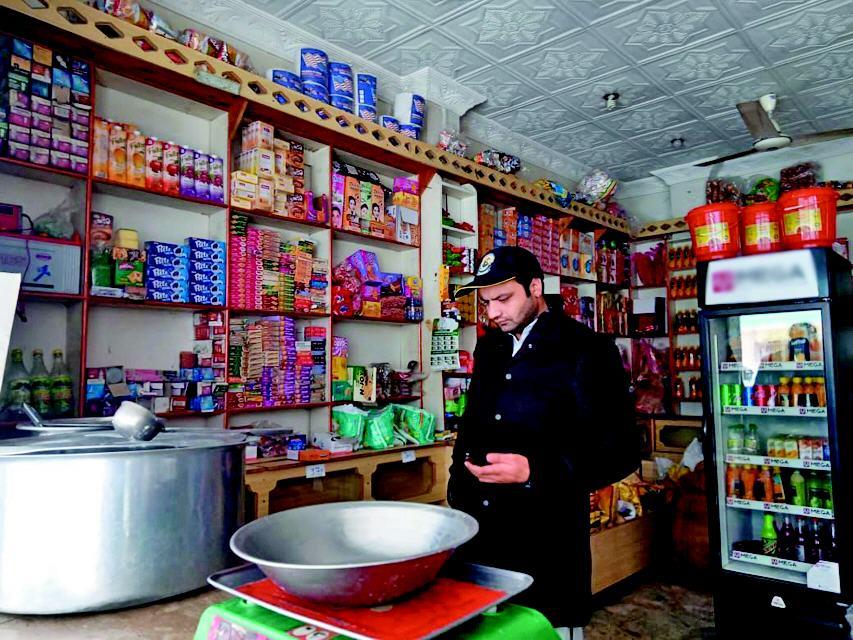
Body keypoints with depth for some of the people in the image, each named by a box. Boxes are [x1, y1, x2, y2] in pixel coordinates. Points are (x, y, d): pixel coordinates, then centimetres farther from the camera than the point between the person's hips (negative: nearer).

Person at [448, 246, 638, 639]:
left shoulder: (587, 351, -10)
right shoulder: (489, 347, 10)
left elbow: (621, 451, -12)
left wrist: (534, 472, -23)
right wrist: (458, 495, 10)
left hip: (548, 544, -6)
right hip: (478, 536, 6)